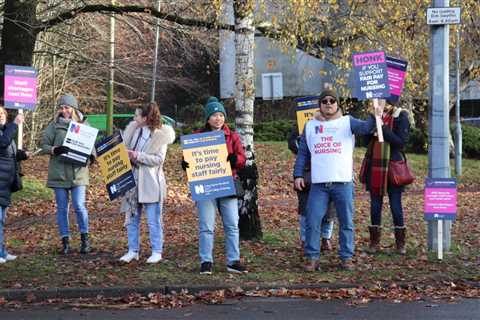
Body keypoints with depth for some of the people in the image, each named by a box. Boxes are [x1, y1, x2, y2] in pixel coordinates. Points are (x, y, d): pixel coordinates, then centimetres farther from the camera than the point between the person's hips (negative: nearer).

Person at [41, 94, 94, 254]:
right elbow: (44, 145, 2)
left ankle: (84, 238, 12)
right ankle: (65, 241, 14)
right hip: (59, 173, 1)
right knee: (62, 208, 6)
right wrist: (54, 150, -19)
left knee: (79, 206, -6)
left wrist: (90, 156, -10)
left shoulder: (83, 124, 5)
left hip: (78, 173, -1)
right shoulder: (54, 125, 3)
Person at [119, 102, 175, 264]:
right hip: (132, 180, 6)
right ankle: (133, 250, 19)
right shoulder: (134, 130, 7)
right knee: (131, 218, 10)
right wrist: (125, 153, -6)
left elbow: (159, 159, -16)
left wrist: (138, 156, -21)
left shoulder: (160, 135, -9)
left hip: (150, 184, -6)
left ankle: (157, 252, 11)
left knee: (153, 221, 1)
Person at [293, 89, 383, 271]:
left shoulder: (347, 122, 6)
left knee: (346, 222, 4)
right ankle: (312, 258, 5)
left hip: (343, 183, -1)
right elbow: (303, 153, 14)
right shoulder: (310, 126, 13)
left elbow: (365, 128, -12)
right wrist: (298, 175, 4)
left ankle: (346, 257, 13)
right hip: (318, 184, 1)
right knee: (312, 222, -2)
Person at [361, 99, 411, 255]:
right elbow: (366, 138, 8)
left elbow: (400, 142, -15)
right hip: (375, 167, 4)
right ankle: (374, 242, 14)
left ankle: (400, 243, 11)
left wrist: (383, 128, -22)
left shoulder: (401, 117, -5)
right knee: (375, 205, 7)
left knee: (396, 205, 1)